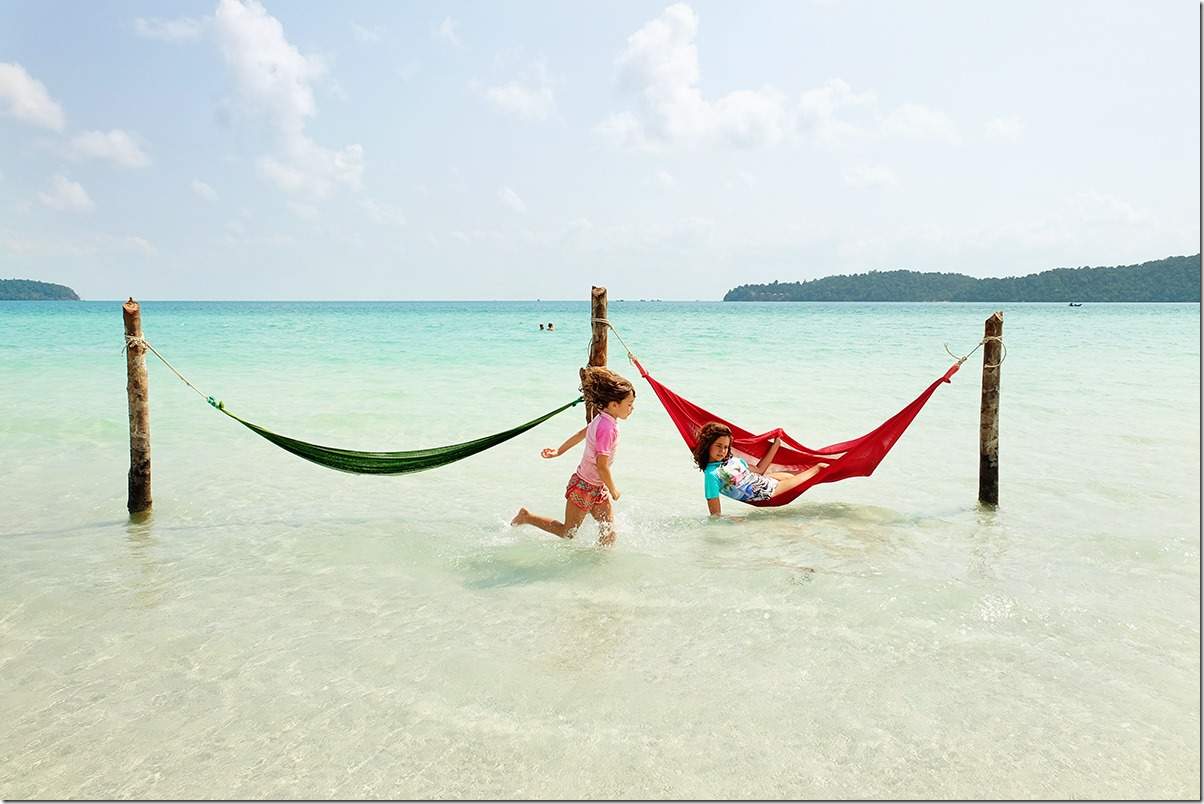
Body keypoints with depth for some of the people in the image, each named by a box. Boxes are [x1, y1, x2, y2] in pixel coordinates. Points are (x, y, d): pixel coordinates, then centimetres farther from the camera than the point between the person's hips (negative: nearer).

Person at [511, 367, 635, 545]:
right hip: (584, 487, -8)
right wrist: (613, 490, -15)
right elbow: (601, 466, -28)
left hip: (597, 488, 8)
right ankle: (526, 517, 20)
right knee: (568, 533, 10)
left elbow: (581, 434, 13)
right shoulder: (607, 427, -29)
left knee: (609, 533, 7)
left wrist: (559, 451, 24)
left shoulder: (601, 419, 0)